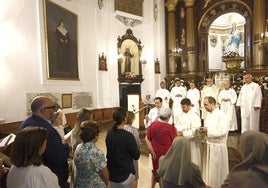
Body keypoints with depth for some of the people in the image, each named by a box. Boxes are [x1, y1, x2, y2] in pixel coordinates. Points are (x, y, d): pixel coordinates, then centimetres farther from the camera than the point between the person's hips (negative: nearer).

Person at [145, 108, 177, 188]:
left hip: (156, 154, 5)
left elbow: (147, 139, -5)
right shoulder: (171, 128, -20)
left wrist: (152, 152, 0)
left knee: (155, 171, 26)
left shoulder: (153, 124, -9)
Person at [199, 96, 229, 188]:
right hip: (209, 144, 7)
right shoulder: (208, 114, 7)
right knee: (208, 166, 17)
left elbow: (222, 131, -23)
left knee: (218, 168, 7)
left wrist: (207, 130, -22)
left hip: (218, 146, -7)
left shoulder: (221, 115, -16)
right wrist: (203, 130, -5)